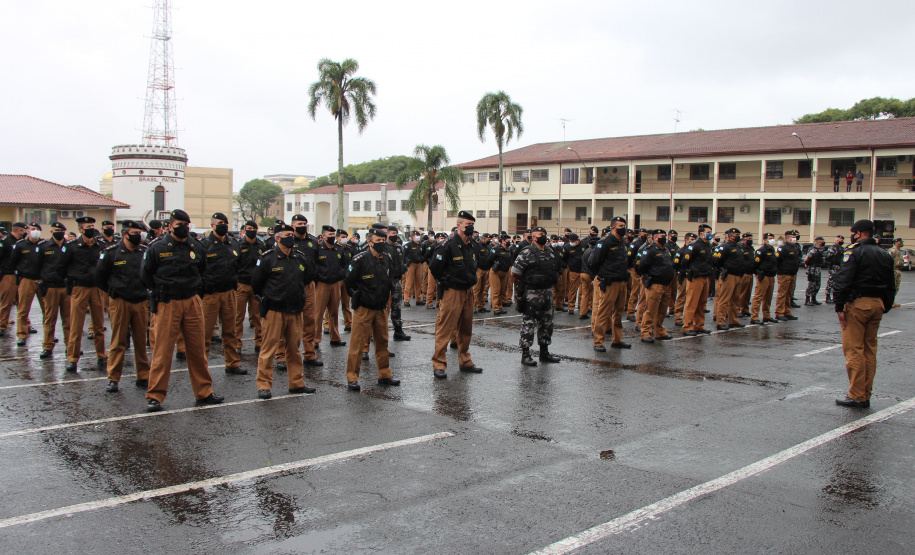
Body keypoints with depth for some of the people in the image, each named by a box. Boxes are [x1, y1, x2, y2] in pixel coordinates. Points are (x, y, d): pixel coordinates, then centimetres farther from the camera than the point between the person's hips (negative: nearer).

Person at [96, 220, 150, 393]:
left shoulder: (145, 251, 5)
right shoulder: (111, 252, -3)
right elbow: (100, 276, 6)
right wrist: (113, 292, 10)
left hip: (141, 302, 3)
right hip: (119, 302, -2)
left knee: (141, 341, 8)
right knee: (118, 342, 1)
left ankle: (143, 377, 16)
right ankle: (113, 379, 8)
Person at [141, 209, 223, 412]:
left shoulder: (196, 248, 8)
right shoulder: (157, 248, -3)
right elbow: (145, 275, 7)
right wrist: (160, 293, 6)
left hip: (192, 303, 4)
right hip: (167, 304, -3)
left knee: (197, 349, 8)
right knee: (162, 350, -2)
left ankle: (203, 392, 18)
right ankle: (155, 396, 6)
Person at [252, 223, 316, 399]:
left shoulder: (300, 258, 8)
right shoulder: (267, 258, -6)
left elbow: (309, 275, 25)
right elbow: (256, 282, 0)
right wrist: (268, 297, 9)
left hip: (295, 311, 5)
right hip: (274, 311, -5)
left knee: (294, 348, 12)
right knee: (269, 348, -3)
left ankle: (297, 383, 20)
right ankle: (264, 386, 2)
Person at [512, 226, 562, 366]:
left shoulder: (552, 252, 10)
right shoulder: (527, 253, -10)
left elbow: (557, 270, 23)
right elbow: (514, 273, -8)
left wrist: (549, 283, 15)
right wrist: (526, 282, 3)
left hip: (548, 292, 7)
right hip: (531, 294, -7)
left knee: (547, 323, 13)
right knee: (528, 324, -3)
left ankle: (544, 352, 24)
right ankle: (525, 355, 3)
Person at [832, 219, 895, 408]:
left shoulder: (854, 252, -8)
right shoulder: (885, 255, 16)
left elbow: (843, 281, -17)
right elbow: (890, 285, 18)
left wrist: (839, 307, -14)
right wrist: (885, 307, 19)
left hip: (857, 304, -8)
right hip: (877, 304, 8)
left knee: (854, 350, -5)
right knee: (870, 350, 12)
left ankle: (857, 396, -5)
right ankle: (866, 396, 16)